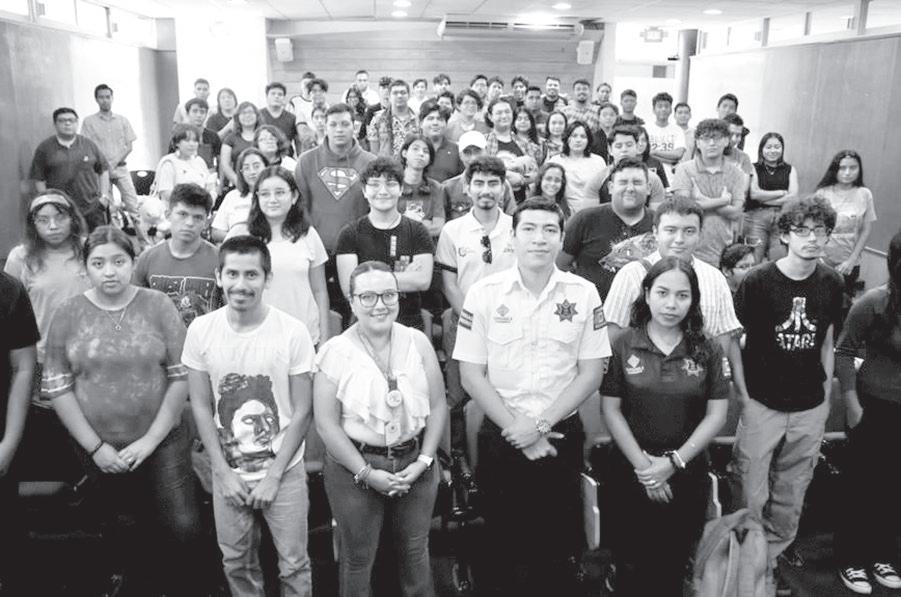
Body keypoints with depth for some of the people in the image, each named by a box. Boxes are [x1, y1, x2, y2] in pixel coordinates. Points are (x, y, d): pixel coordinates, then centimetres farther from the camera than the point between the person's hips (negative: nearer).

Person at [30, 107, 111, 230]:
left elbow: (103, 170, 12)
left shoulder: (88, 144, 8)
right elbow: (38, 179, 4)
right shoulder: (45, 148, 3)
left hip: (93, 208, 2)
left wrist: (104, 195, 4)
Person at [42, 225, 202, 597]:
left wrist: (151, 440, -12)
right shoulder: (67, 315, -2)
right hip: (99, 450, 2)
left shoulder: (159, 306, -6)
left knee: (182, 530, -6)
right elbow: (57, 388, -3)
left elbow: (181, 377, -7)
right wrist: (95, 447, -9)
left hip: (162, 443, -1)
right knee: (123, 539, 15)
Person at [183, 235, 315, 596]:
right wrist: (223, 472, -5)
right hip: (227, 473, 2)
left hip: (284, 472, -2)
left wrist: (273, 475, -10)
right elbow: (201, 407, -1)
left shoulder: (293, 332, -15)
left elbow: (302, 412, -10)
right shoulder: (201, 330, -8)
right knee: (236, 563, 18)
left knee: (293, 565, 10)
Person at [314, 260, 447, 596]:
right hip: (355, 468, -3)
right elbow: (327, 424, -12)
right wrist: (366, 473, -14)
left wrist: (424, 461, -8)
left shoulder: (418, 343, -2)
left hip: (415, 463, 3)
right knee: (358, 558, 14)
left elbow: (437, 405, 1)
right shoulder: (335, 352, -11)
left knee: (415, 551, 20)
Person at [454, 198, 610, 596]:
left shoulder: (584, 294, -2)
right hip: (500, 436, 0)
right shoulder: (483, 294, -6)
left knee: (559, 548, 12)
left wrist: (541, 423, -11)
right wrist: (516, 429, -10)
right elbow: (471, 375, -5)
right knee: (504, 545, 12)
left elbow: (591, 372, -2)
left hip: (562, 434, 1)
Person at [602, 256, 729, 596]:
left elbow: (716, 415, -3)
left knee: (672, 568, 14)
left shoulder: (708, 351, -1)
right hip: (630, 470, -1)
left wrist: (675, 462, -11)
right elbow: (610, 409, -6)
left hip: (687, 473, 1)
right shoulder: (623, 345, -4)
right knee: (629, 566, 10)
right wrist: (642, 464, -12)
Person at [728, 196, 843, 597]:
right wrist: (742, 393, -7)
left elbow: (826, 342, 11)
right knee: (750, 496, 1)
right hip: (762, 404, -4)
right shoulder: (757, 281, -11)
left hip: (810, 408, 4)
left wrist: (827, 396, 11)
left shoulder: (832, 284, 1)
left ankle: (770, 559, 31)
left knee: (790, 496, 14)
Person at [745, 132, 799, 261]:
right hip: (756, 217, -2)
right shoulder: (754, 168, 8)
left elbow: (793, 197, 2)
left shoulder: (790, 170, 14)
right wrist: (782, 192, 1)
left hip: (783, 218, 2)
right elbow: (754, 194, -6)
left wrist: (764, 198, -4)